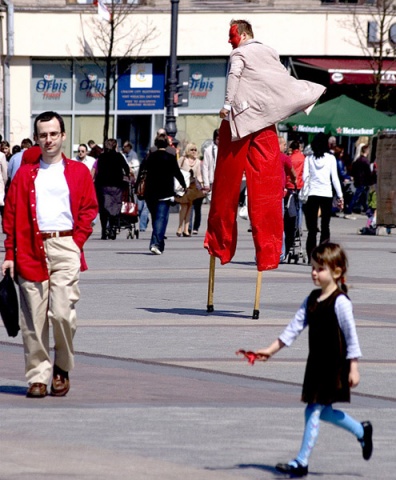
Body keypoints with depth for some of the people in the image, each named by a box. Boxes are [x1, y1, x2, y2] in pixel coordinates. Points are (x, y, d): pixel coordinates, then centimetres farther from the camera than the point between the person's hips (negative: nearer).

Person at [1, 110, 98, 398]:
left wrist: (77, 241, -4)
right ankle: (38, 376, 6)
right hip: (32, 250, 2)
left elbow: (89, 210, 8)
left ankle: (62, 369, 9)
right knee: (34, 318, -1)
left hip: (65, 248, -2)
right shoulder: (25, 174, 12)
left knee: (62, 312, -13)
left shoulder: (78, 172, 10)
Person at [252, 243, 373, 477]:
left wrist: (353, 368, -13)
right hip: (316, 363, 8)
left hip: (334, 367, -8)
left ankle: (302, 463, -2)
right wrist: (271, 350, 5)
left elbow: (351, 335, -13)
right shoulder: (312, 299, 8)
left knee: (314, 411, -7)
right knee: (323, 411, 16)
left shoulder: (340, 302, -15)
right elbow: (296, 326, 9)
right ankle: (362, 431, 38)